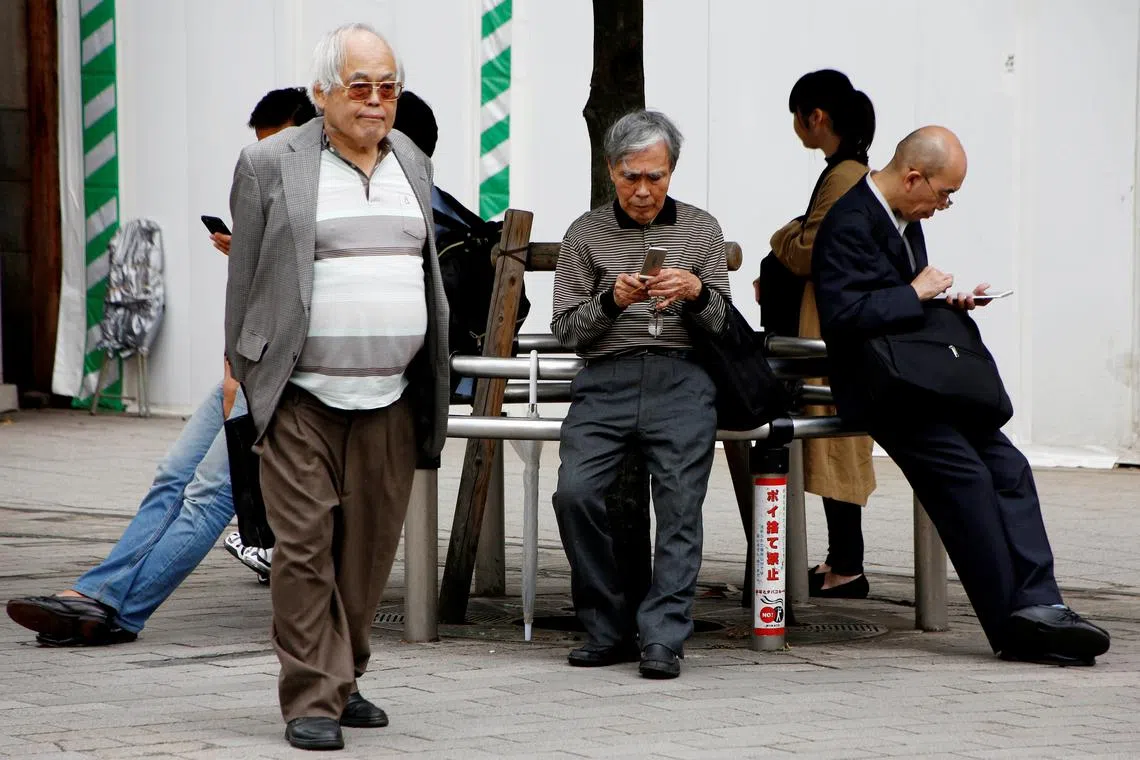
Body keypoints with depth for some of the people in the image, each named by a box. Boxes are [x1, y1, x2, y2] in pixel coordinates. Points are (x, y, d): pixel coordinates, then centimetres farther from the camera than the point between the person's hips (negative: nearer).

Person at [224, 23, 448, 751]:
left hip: (390, 399, 4)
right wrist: (244, 381, 1)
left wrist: (435, 383, 19)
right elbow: (244, 282, 3)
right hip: (302, 397, -4)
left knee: (370, 548, 7)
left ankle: (343, 681, 21)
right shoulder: (270, 165, -1)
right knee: (306, 544, -7)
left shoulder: (414, 164, 14)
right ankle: (311, 699, -4)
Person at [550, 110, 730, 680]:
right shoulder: (585, 235, 12)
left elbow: (722, 324, 13)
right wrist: (612, 301, -9)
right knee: (575, 493, -19)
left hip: (681, 380, 0)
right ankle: (607, 629, -6)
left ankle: (662, 639, -13)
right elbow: (564, 329, 8)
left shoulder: (701, 230, 14)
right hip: (605, 379, 0)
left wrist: (696, 292, -8)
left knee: (680, 503, -15)